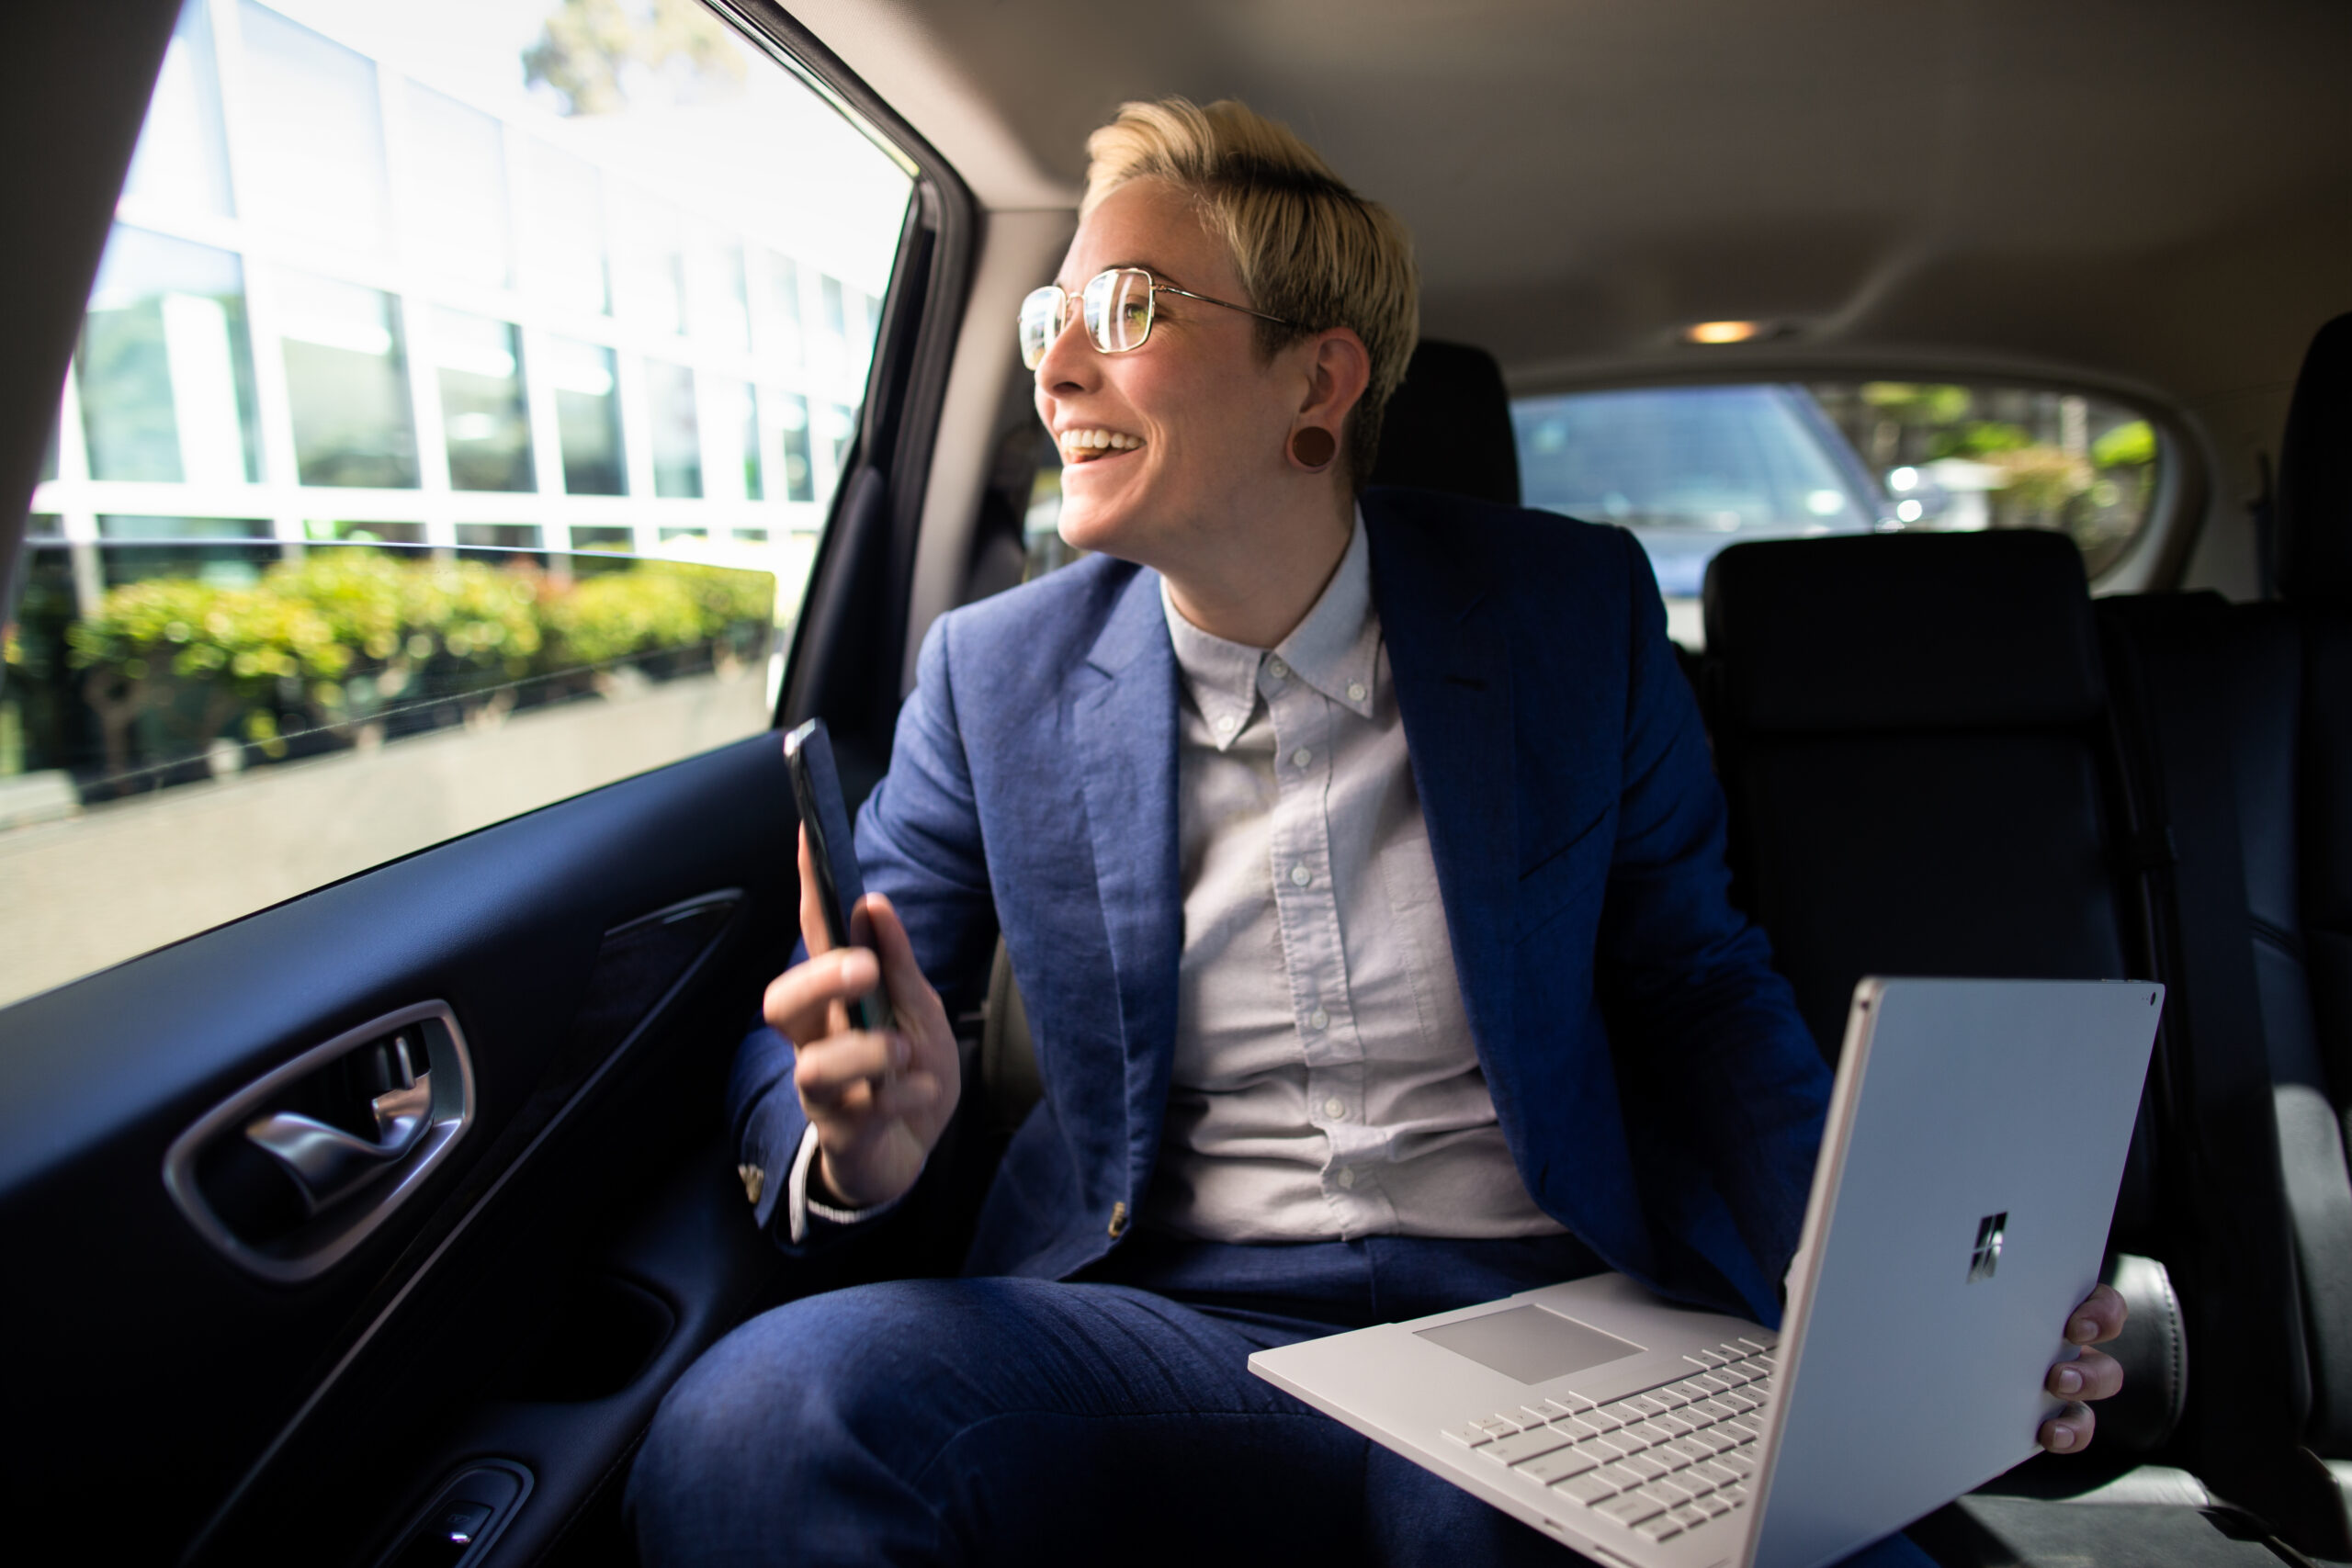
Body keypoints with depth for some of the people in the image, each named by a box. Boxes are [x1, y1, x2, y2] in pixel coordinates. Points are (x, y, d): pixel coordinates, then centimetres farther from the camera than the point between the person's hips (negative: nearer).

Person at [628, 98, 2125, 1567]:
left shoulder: (1576, 611, 1)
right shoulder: (994, 674, 3)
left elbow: (1697, 988, 8)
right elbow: (809, 1041, 7)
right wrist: (864, 1143, -18)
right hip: (1170, 1330, 1)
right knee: (766, 1416, -28)